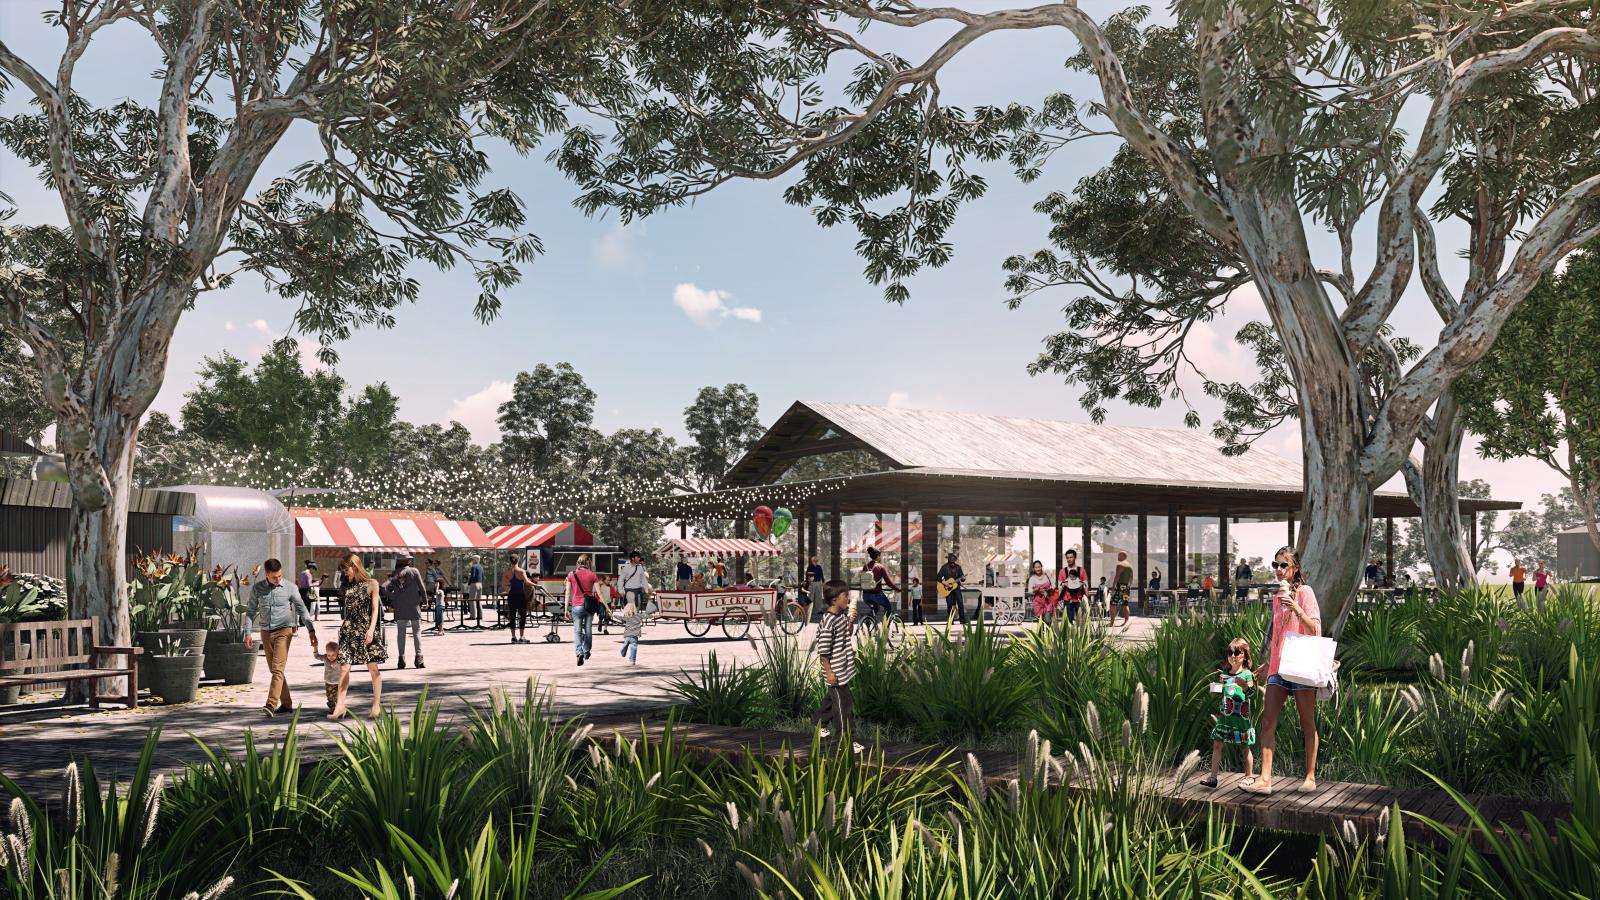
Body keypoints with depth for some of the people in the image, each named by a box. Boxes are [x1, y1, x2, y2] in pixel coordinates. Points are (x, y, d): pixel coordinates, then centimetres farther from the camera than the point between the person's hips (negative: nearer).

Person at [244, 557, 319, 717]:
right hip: (266, 632, 4)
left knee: (277, 668, -15)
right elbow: (251, 611, 9)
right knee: (274, 670, 9)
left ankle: (271, 704, -23)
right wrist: (247, 633, 3)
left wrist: (311, 630, -3)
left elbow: (301, 609, 1)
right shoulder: (257, 588, 1)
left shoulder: (289, 588, -4)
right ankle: (286, 703, 19)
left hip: (283, 631, -4)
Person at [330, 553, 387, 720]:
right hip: (349, 629, 4)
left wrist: (371, 629, -14)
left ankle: (377, 705, 9)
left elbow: (375, 608, -4)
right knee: (343, 668, -4)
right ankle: (340, 706, -3)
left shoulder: (371, 584, 1)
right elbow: (347, 610, 17)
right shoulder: (348, 586, 14)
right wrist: (344, 627, 13)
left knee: (373, 668, 0)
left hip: (366, 629, -4)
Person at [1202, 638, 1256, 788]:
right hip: (1224, 714, 5)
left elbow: (1252, 692, -16)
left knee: (1245, 746, 6)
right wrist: (1216, 689, 3)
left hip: (1241, 716, -5)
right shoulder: (1224, 674, 13)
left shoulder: (1247, 674, -4)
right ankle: (1213, 777, -1)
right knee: (1217, 744, -1)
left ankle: (1249, 776, 19)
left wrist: (1245, 686, -35)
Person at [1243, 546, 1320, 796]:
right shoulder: (1277, 596, 17)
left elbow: (1315, 630, -11)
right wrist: (1267, 664, 26)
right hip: (1278, 665, 6)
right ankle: (1265, 779, -6)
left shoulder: (1304, 592, -2)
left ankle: (1310, 777, 11)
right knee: (1268, 721, -3)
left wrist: (1296, 609, -24)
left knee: (1307, 724, 2)